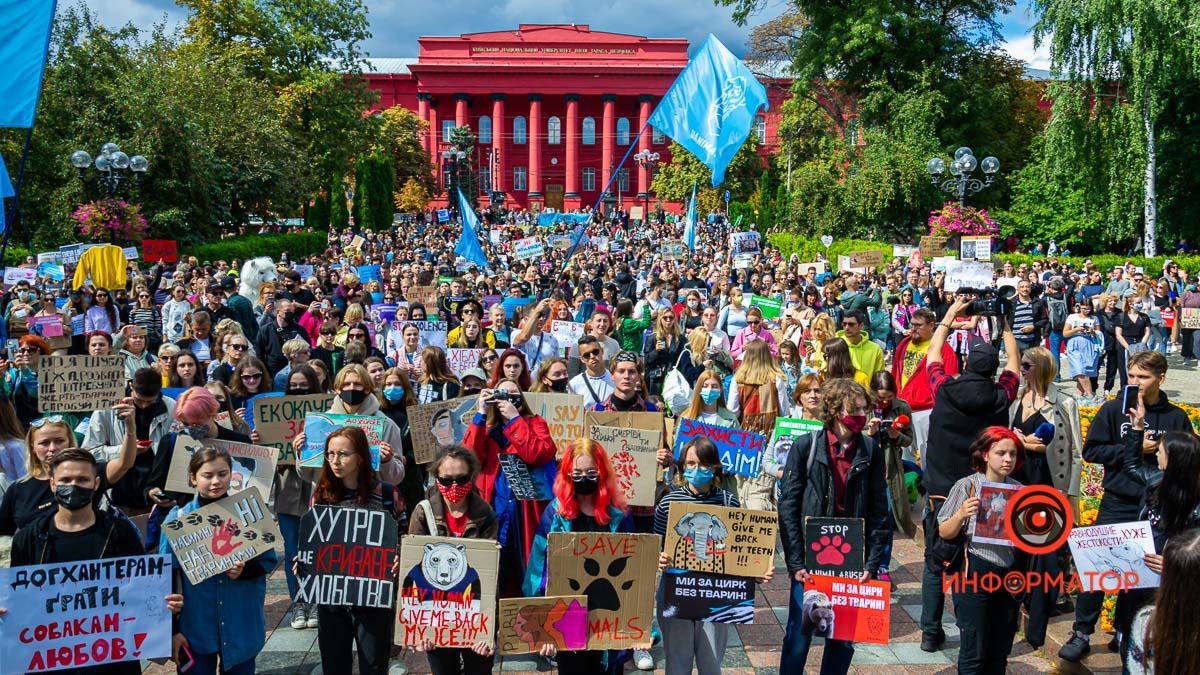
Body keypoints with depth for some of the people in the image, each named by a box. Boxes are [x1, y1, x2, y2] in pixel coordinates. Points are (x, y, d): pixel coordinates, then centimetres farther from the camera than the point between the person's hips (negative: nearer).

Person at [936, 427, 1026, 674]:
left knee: (1000, 652, 13)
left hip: (1009, 574, 4)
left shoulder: (1018, 490, 5)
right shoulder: (967, 486, -7)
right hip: (976, 573, -4)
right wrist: (961, 515, -23)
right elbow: (945, 533, -5)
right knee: (974, 651, 2)